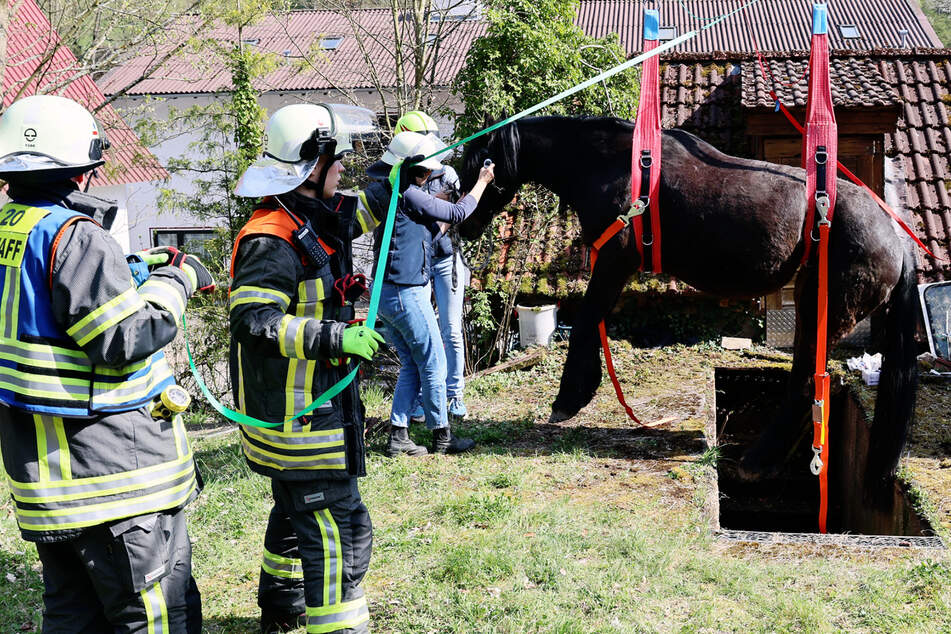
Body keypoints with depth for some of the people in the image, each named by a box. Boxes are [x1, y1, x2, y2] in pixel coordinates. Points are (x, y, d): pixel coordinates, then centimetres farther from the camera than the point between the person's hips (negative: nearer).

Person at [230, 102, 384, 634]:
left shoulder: (313, 218, 7)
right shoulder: (273, 240, -23)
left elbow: (351, 219, 29)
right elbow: (253, 321, -30)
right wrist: (336, 337, -32)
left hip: (314, 403, 11)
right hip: (296, 412, -11)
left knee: (299, 508, 27)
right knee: (339, 525, -9)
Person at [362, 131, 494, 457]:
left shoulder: (381, 193, 11)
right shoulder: (409, 196, -16)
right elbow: (457, 213, -6)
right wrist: (481, 182, 7)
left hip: (385, 293, 9)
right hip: (406, 293, -9)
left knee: (412, 364, 16)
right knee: (433, 365, 5)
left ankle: (398, 435, 14)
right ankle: (441, 436, 15)